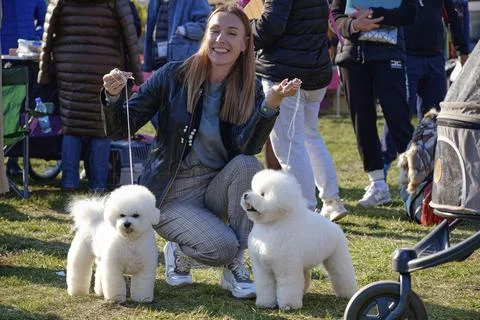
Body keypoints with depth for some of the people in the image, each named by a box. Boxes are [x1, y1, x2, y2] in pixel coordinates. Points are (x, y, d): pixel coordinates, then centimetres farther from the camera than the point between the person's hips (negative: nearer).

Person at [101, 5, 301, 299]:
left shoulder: (250, 90, -4)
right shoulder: (174, 76, -9)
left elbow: (247, 148, -21)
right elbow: (119, 130, -8)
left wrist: (271, 103, -35)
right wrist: (113, 96, -29)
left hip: (217, 188, 3)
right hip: (171, 195, -3)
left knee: (247, 164, -29)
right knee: (222, 246, -28)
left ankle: (235, 268, -15)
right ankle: (179, 252, 8)